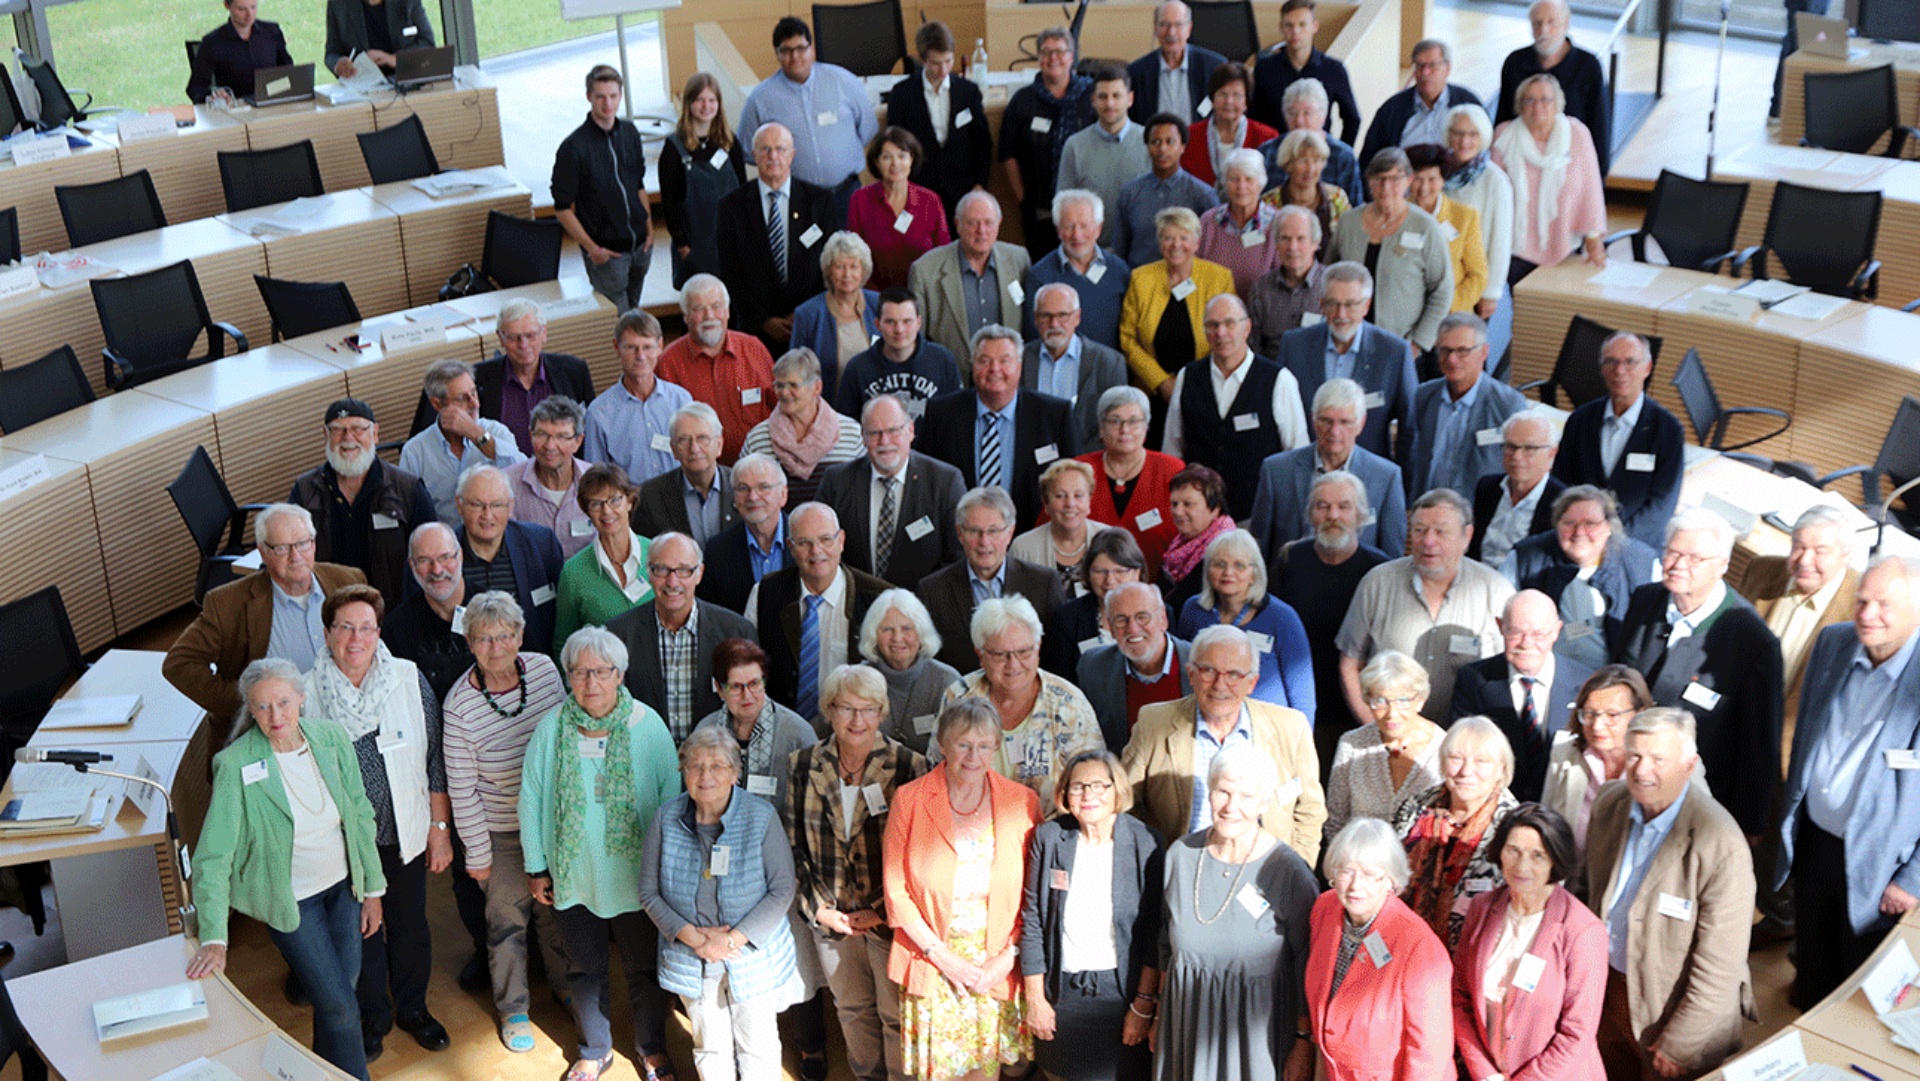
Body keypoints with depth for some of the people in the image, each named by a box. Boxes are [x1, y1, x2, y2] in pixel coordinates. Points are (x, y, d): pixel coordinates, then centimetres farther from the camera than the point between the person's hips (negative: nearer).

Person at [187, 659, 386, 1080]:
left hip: (343, 885, 4)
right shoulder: (236, 766, -23)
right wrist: (213, 938, -31)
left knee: (343, 986, 18)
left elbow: (360, 815, 0)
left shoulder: (331, 738, -11)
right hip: (290, 899, -4)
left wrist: (373, 889, 4)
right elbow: (213, 856, -23)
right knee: (339, 1007, -2)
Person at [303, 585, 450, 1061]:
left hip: (405, 833, 1)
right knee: (362, 929, 16)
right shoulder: (306, 694, -12)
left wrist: (441, 828, -2)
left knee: (410, 926, 17)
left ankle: (413, 1008, 41)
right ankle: (373, 1016, 39)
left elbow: (436, 759, -3)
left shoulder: (409, 680, -10)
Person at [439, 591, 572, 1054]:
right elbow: (461, 790, -14)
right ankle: (512, 1009, 37)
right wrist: (477, 853, -8)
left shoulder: (544, 668, -12)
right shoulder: (459, 704, -22)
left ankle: (566, 986, 46)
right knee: (508, 920, 13)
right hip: (502, 830, -3)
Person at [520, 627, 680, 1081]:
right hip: (574, 874, 1)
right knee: (586, 970, 18)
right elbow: (530, 799, -1)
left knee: (645, 967, 14)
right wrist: (536, 867, 2)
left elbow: (671, 797, -6)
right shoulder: (551, 728, -10)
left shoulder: (647, 724, -13)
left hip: (636, 874, -1)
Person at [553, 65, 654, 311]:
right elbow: (563, 208, -11)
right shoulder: (573, 147, -15)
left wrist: (649, 227, 7)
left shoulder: (630, 133, 4)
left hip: (640, 244, 6)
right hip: (606, 252, -6)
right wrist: (591, 248, -16)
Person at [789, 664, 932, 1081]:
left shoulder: (908, 765, -11)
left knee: (897, 1014, 5)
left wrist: (882, 910, -13)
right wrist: (817, 906, -5)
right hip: (831, 915, 3)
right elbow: (793, 843, 2)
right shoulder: (806, 765, -2)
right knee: (852, 1008, 20)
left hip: (889, 916, -3)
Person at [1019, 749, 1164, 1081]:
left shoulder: (1146, 844, -8)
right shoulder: (1048, 838, -2)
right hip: (1062, 990, 2)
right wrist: (1035, 998, 2)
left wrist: (1143, 1005, -7)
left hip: (1120, 990, -2)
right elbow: (1031, 921, 2)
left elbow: (1155, 934, -6)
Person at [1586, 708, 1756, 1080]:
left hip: (1681, 1010, -5)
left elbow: (1719, 968, -22)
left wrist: (1678, 1045, -17)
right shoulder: (1609, 805, -6)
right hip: (1608, 991, 5)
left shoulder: (1721, 846, -26)